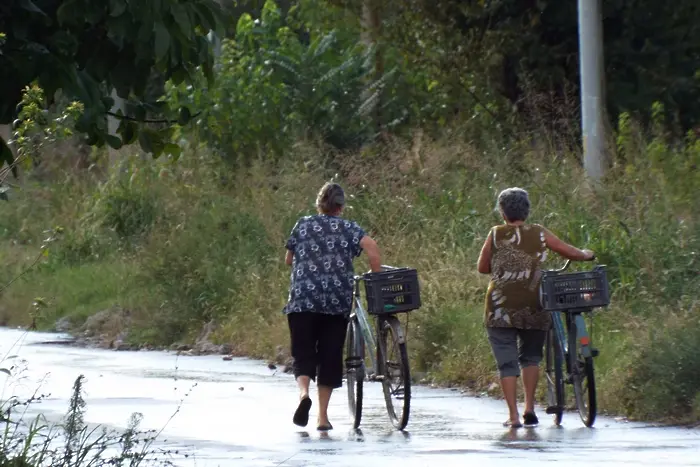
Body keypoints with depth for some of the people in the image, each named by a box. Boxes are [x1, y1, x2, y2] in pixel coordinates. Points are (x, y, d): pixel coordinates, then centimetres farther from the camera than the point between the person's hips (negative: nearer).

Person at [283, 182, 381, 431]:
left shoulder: (303, 225, 11)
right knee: (330, 356, 8)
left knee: (303, 354, 5)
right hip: (338, 301, 0)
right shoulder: (349, 228, 7)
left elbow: (288, 259, 17)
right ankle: (323, 416, 6)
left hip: (302, 300, 0)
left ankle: (303, 392, -26)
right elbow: (371, 246, -10)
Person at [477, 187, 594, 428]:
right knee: (530, 357, 20)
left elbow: (482, 268, 5)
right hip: (534, 308, 2)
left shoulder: (496, 235, -2)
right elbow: (572, 253, 8)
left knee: (507, 362, 2)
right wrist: (586, 254, 29)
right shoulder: (539, 234, 2)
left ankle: (513, 415, -4)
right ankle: (529, 407, 10)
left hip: (501, 309, -2)